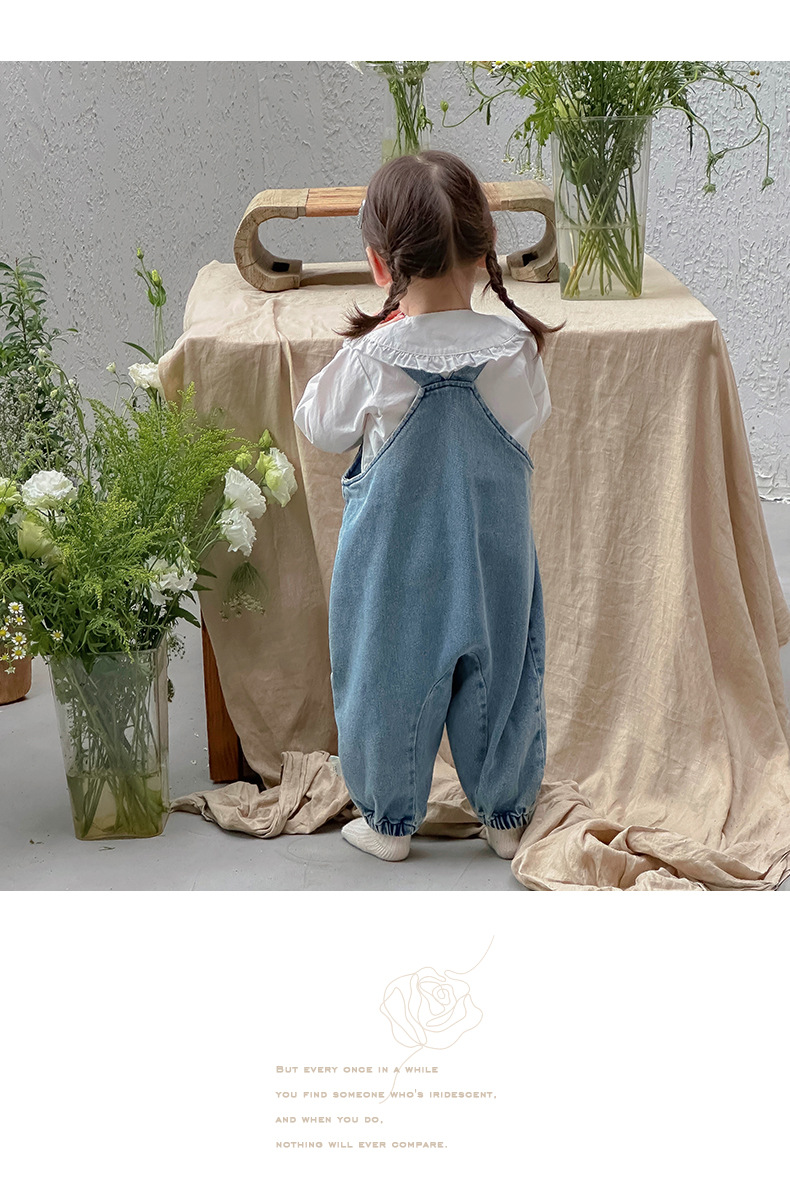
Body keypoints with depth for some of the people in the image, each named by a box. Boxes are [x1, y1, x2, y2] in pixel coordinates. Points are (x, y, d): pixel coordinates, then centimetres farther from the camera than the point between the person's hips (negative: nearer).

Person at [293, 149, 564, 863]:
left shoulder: (370, 360, -21)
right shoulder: (514, 347, -16)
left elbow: (321, 428, -3)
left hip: (396, 562, -2)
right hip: (495, 558, 2)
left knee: (389, 677, 16)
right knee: (499, 676, 19)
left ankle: (390, 818, 30)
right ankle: (507, 814, 33)